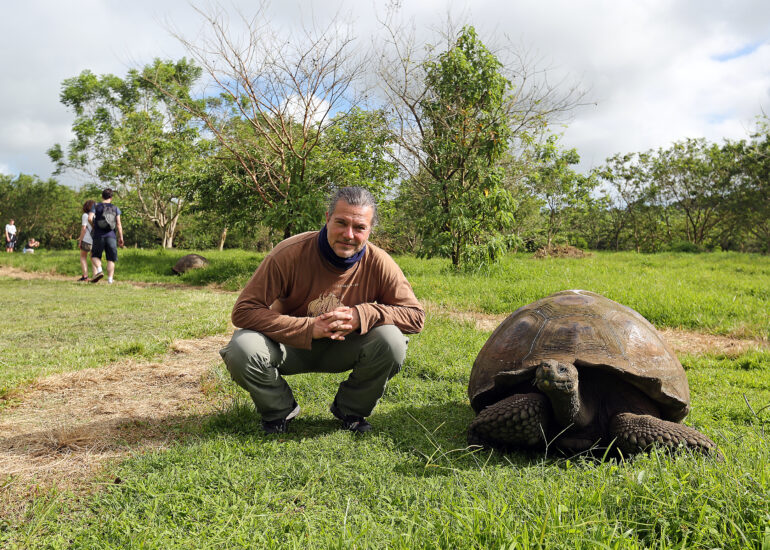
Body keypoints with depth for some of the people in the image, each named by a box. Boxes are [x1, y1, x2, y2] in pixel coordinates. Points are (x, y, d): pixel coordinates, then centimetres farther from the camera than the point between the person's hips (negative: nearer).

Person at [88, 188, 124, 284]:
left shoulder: (96, 206, 5)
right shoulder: (115, 208, 7)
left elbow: (90, 218, -9)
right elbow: (118, 224, 2)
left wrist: (94, 227, 10)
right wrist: (121, 238, 4)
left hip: (98, 235, 0)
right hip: (111, 236, 0)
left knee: (95, 256, 14)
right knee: (111, 259, 4)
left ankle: (99, 270, -12)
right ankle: (110, 279, -2)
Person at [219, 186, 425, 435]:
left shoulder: (379, 263, -16)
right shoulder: (290, 253, -23)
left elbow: (415, 315, -12)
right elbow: (244, 310, -24)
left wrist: (363, 315, -30)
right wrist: (309, 328, -34)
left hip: (344, 347, 2)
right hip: (290, 345, -1)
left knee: (391, 341, -27)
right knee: (242, 350, -32)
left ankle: (350, 409, 2)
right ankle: (279, 410, 2)